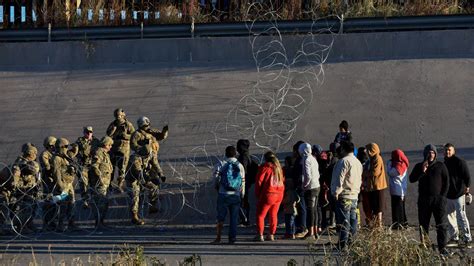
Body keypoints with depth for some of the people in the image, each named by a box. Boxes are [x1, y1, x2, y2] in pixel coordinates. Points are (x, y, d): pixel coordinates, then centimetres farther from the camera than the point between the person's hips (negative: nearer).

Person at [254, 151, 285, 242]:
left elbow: (259, 181, -9)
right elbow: (283, 180, 13)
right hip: (279, 194, 6)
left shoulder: (265, 167, -9)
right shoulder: (279, 167, 11)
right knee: (273, 215, 15)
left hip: (268, 194, -6)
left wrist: (257, 194, 0)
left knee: (260, 215, 4)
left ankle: (260, 235, 0)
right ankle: (271, 235, 16)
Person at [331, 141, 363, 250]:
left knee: (343, 220, -8)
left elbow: (340, 178, -17)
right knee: (352, 219, 12)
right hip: (354, 195, 9)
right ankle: (351, 240, 18)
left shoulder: (344, 161, -13)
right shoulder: (358, 162, 17)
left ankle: (343, 244, -10)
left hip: (344, 196, -9)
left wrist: (336, 192, -13)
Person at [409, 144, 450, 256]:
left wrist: (443, 196, -4)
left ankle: (442, 247, -4)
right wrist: (422, 171, -14)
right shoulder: (419, 166, 8)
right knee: (423, 224, 4)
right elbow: (412, 179, -2)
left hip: (438, 199, -2)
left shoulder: (441, 166, 4)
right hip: (423, 200, 2)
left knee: (442, 224, -6)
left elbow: (446, 182, 4)